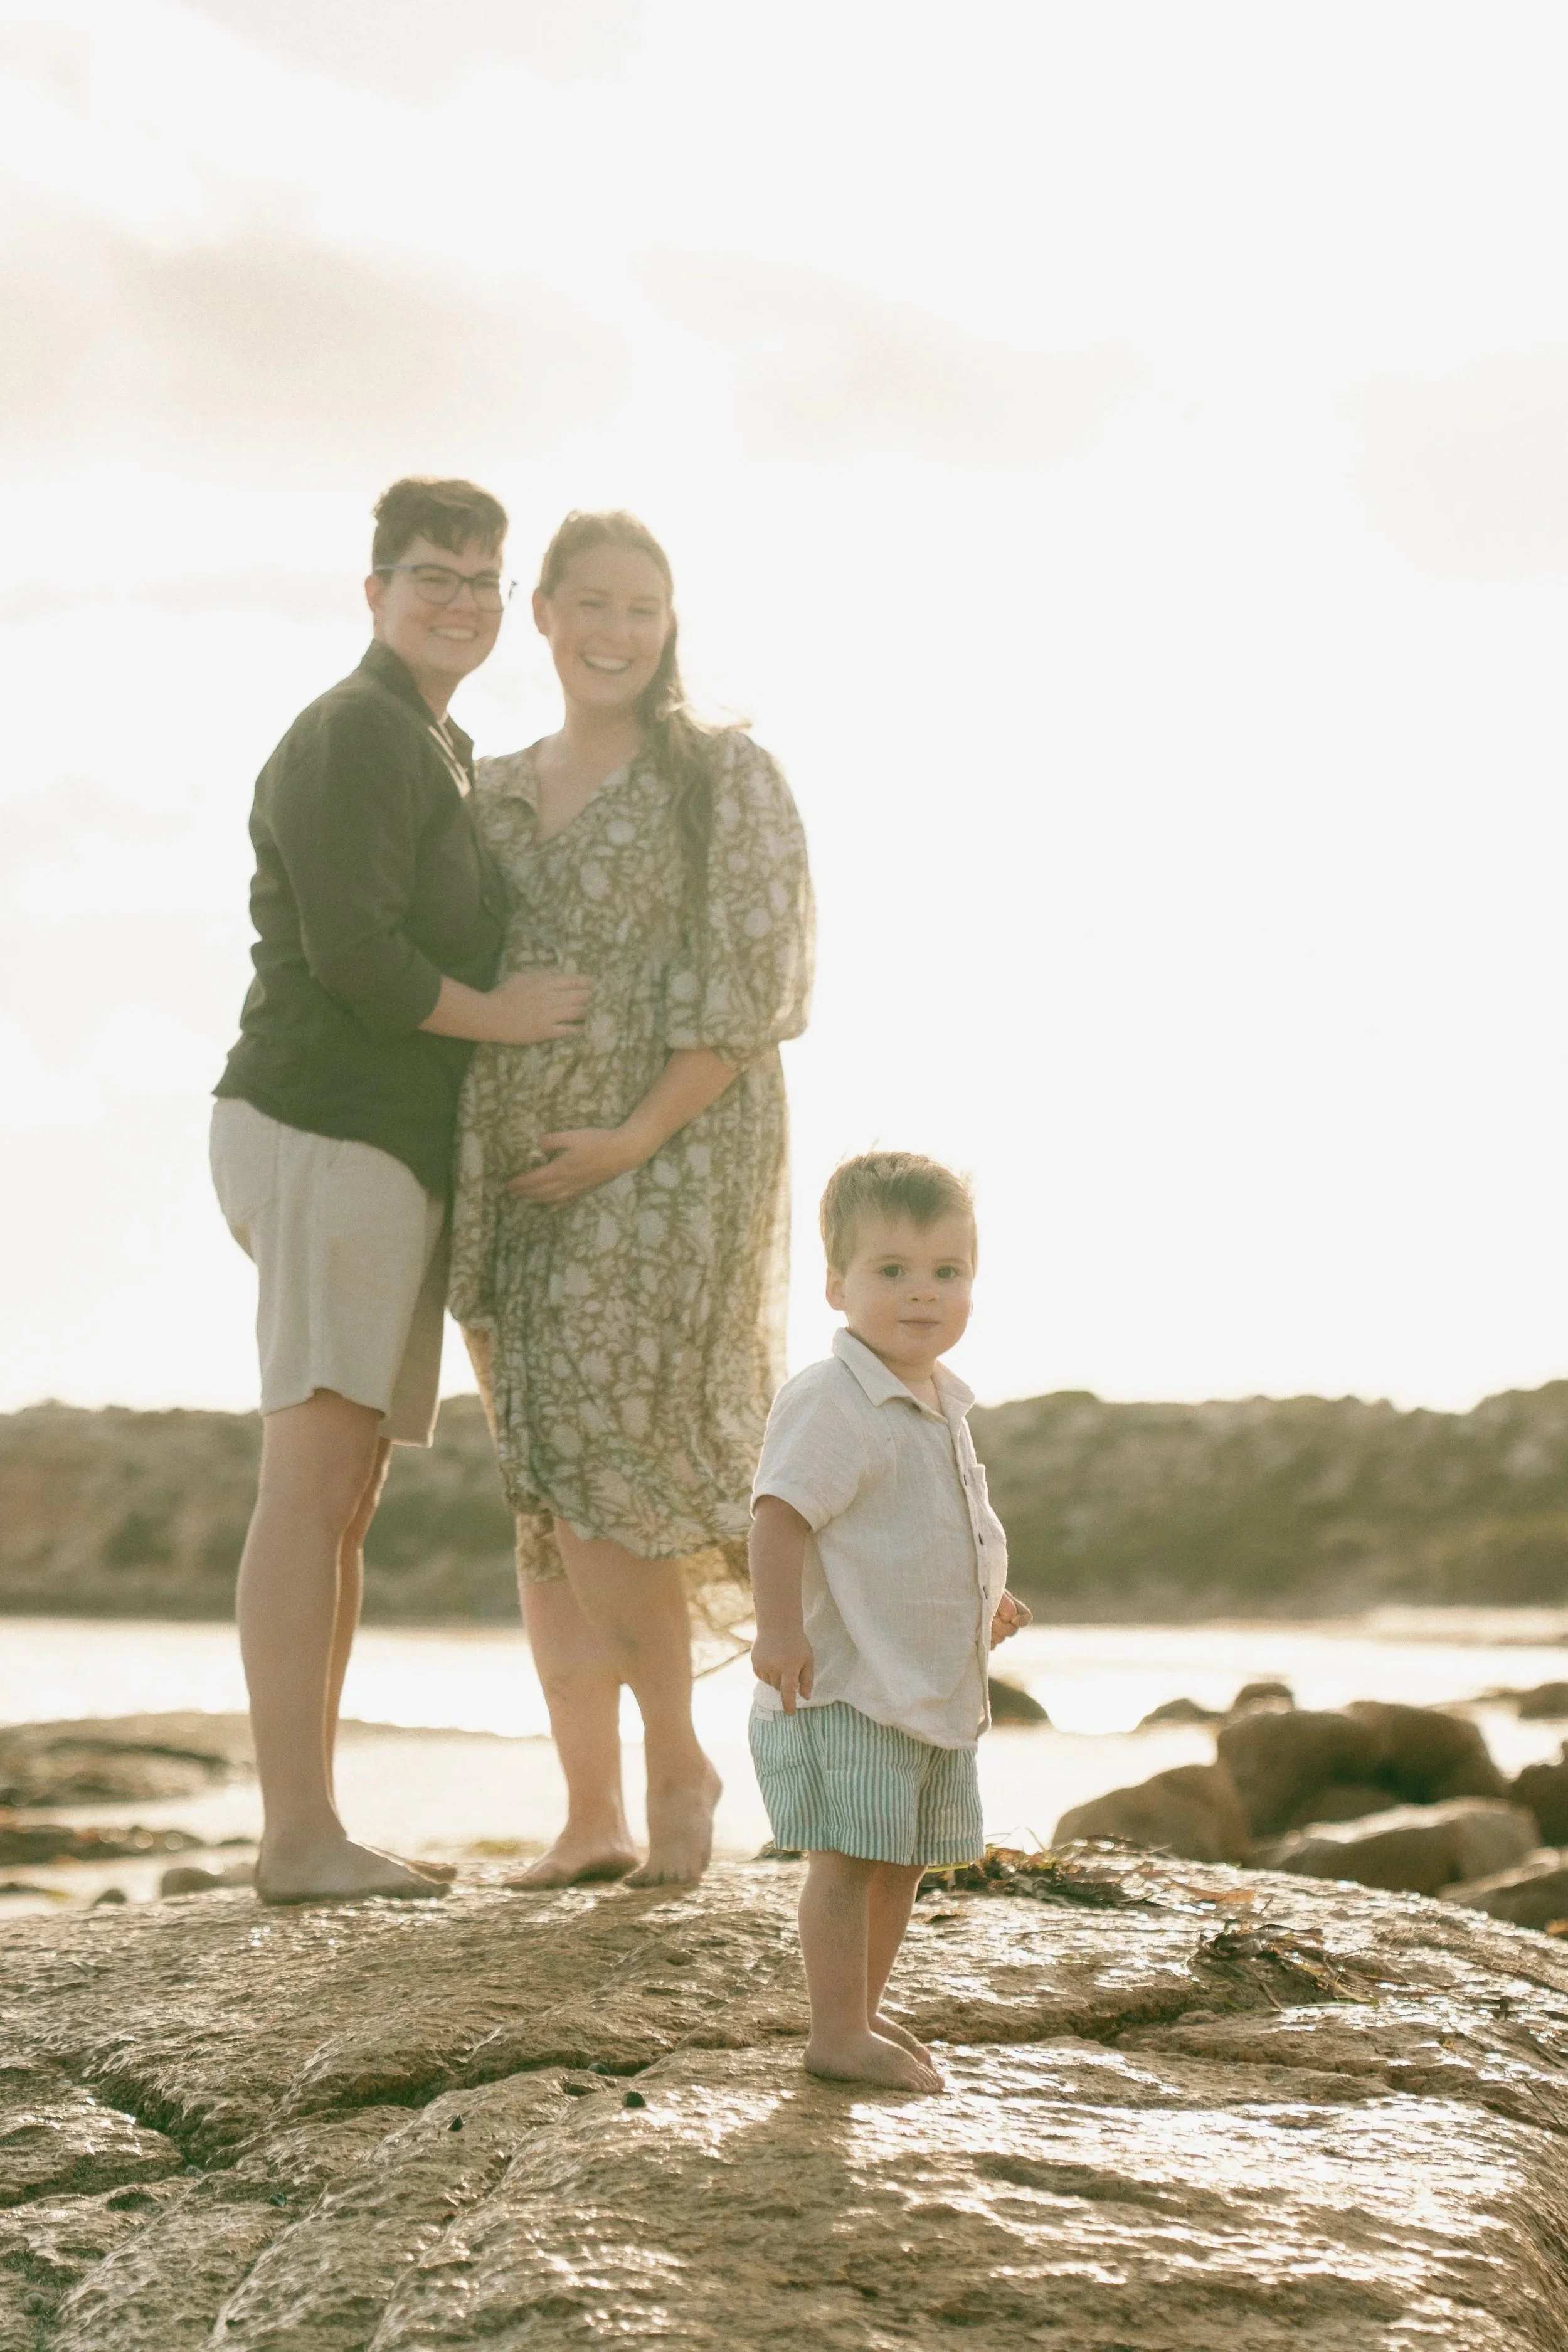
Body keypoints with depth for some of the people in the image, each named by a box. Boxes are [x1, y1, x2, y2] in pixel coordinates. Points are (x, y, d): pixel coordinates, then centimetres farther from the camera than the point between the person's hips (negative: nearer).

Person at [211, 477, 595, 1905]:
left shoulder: (446, 754, 23)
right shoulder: (353, 736, -9)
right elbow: (351, 954, -19)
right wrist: (502, 1014, -7)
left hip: (397, 1156, 10)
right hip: (324, 1135, -10)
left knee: (348, 1504, 7)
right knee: (311, 1487, -13)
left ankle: (314, 1826, 10)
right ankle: (298, 1838, -15)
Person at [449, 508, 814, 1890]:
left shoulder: (727, 779, -2)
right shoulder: (496, 796, 14)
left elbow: (752, 986, -9)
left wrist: (636, 1138, -17)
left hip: (672, 1163, -5)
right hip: (520, 1177, 5)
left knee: (601, 1476, -14)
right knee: (546, 1494, 4)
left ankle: (679, 1759, 6)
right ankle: (592, 1815, 11)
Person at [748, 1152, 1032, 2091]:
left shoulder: (942, 1405, 13)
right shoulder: (831, 1403, -17)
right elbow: (781, 1514, -23)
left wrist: (985, 1602, 28)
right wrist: (781, 1628, -31)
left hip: (935, 1687, 9)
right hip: (847, 1687, -9)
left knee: (906, 1860, 15)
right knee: (851, 1857, -7)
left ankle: (863, 2008, 28)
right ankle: (838, 2033, 1)